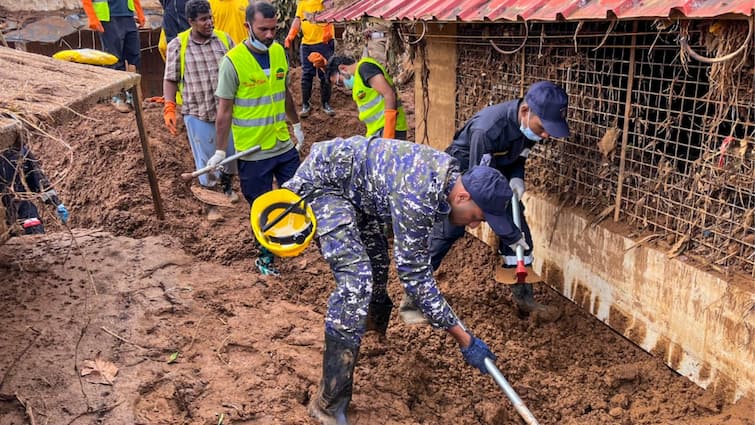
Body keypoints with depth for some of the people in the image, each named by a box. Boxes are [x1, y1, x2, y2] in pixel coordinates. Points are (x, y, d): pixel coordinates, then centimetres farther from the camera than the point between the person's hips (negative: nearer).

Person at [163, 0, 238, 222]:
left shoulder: (224, 39, 1)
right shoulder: (178, 45, -4)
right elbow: (170, 79, 0)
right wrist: (169, 108, -11)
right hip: (198, 113, -3)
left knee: (231, 152, 16)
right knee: (206, 160, 6)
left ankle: (227, 187, 44)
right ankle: (211, 204, 23)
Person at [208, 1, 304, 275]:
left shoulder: (279, 52, 0)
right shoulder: (233, 61, -16)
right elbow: (224, 110, -13)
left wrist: (296, 125, 21)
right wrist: (220, 151, -13)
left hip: (285, 145, 4)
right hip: (252, 152, -4)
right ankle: (265, 257, 29)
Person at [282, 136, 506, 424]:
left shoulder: (452, 173, -5)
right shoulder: (417, 197, -33)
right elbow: (414, 274, -28)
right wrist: (465, 340, -23)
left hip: (354, 186, 10)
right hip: (321, 181, -10)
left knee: (376, 262, 22)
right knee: (356, 278, -23)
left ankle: (373, 321, 54)